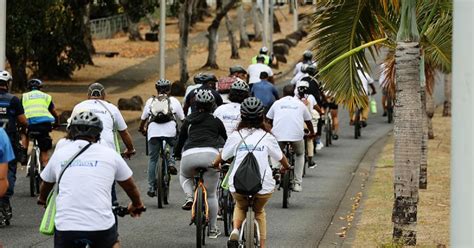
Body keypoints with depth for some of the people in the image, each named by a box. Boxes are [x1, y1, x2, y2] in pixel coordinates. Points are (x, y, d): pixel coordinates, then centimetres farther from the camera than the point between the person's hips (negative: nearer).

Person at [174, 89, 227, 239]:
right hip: (210, 154, 0)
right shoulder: (216, 121, 20)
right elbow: (225, 140, 30)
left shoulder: (189, 121, 22)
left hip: (189, 155, 1)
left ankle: (189, 197, 6)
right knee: (211, 194, 12)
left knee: (184, 176, 35)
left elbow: (181, 139, 28)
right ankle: (213, 229, 15)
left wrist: (176, 154, 46)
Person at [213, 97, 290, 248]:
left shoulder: (235, 136, 4)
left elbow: (222, 155, 17)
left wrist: (215, 164, 41)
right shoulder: (267, 137, 3)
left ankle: (236, 228, 6)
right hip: (264, 187, 0)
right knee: (259, 212, 30)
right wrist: (285, 167, 41)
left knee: (240, 206, 33)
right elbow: (280, 157, 18)